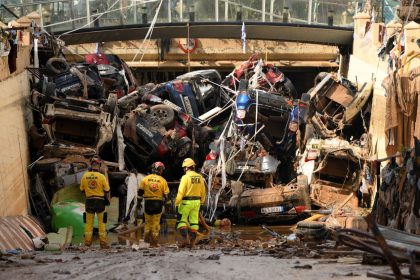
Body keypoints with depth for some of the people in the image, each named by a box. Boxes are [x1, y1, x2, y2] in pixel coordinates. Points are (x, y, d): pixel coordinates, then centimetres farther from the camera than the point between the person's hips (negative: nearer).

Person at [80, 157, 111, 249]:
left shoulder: (85, 176, -2)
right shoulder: (101, 176, -11)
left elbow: (82, 190, 7)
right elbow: (107, 190, -6)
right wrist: (108, 200, 9)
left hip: (89, 201, 2)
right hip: (100, 201, -2)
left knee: (89, 222, 12)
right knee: (101, 222, 5)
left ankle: (87, 241, 14)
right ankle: (103, 242, 5)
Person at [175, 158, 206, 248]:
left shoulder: (185, 177, -14)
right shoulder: (200, 177, 4)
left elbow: (181, 192, -17)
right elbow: (203, 192, 11)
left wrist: (177, 203, -13)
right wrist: (201, 202, 21)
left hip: (186, 202, -5)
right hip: (196, 202, 5)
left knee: (181, 221, 3)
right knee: (194, 221, 11)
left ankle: (184, 238, -11)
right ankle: (192, 240, 13)